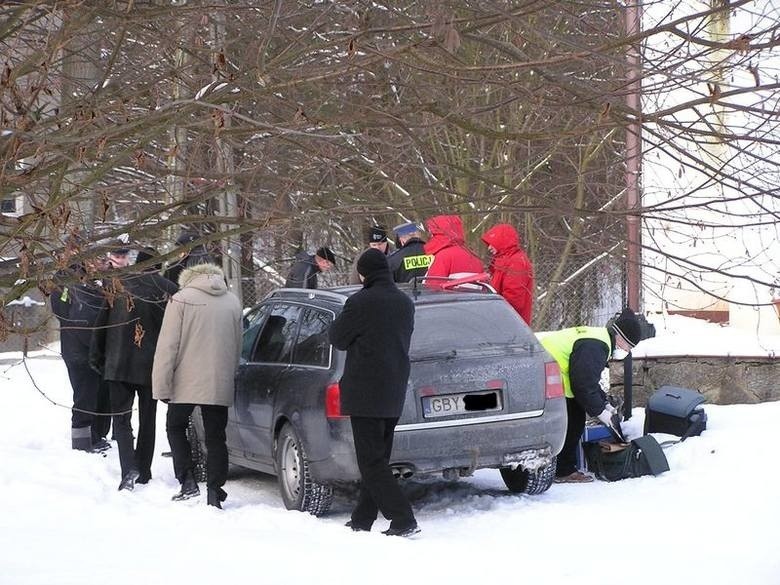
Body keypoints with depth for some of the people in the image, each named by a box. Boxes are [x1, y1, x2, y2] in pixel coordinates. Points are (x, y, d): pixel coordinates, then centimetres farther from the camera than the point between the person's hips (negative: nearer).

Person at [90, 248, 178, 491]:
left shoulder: (118, 285, -1)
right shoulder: (168, 288, -4)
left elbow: (100, 324, 3)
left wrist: (96, 357, 11)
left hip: (118, 365, 0)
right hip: (152, 367, 0)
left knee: (121, 419, 2)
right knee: (147, 420, 14)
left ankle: (129, 469, -18)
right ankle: (143, 473, 18)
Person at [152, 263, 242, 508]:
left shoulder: (181, 299, -6)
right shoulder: (233, 302, 9)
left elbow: (167, 346, -9)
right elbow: (237, 346, 14)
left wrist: (162, 386, -7)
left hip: (187, 383, -3)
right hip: (220, 386, 4)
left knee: (175, 427, 15)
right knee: (215, 437, 9)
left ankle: (188, 482, 1)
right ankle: (214, 493, 4)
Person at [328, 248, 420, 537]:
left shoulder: (361, 302, -15)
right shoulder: (405, 303, 9)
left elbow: (337, 338, -5)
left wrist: (340, 321, 13)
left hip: (365, 392, -8)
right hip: (394, 394, 8)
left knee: (372, 462, -6)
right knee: (377, 460, 15)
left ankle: (403, 519, -14)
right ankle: (362, 519, 23)